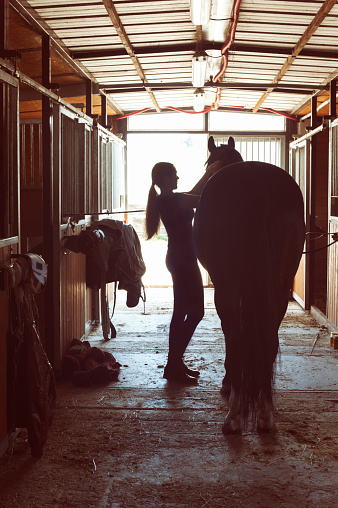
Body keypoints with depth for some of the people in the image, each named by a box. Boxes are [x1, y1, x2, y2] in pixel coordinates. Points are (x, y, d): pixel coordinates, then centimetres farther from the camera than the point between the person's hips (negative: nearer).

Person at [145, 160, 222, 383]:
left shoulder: (167, 200, 12)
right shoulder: (172, 199, -17)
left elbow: (193, 194, 26)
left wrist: (208, 175, 23)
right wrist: (213, 174, -4)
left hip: (179, 259, 10)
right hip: (184, 260, -10)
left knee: (181, 312, 14)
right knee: (195, 312, -6)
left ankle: (175, 364, 20)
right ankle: (174, 365, -3)